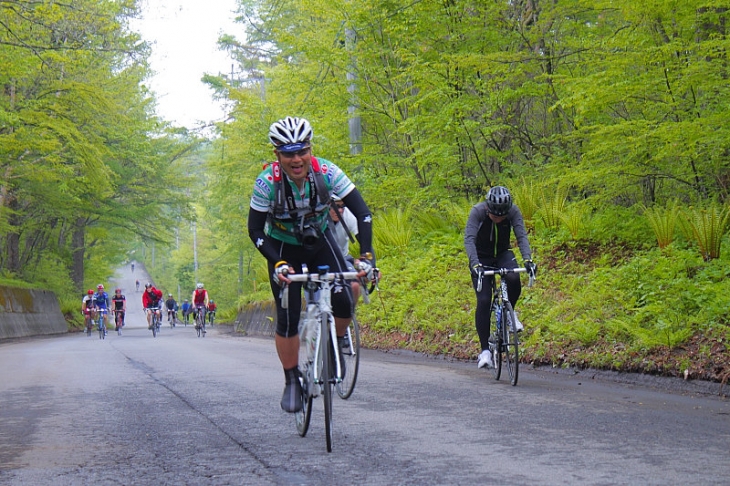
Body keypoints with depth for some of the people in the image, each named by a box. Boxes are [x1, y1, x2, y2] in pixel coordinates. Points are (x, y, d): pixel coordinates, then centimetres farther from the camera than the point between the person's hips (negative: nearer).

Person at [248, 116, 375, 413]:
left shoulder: (327, 172, -26)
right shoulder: (267, 183, -28)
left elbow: (362, 212, -24)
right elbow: (255, 230, -20)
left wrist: (367, 255, -35)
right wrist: (277, 263, -33)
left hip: (320, 241, 1)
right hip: (283, 249, -1)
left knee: (344, 302, -19)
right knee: (288, 319, -8)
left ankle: (335, 344, 11)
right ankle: (292, 382, 9)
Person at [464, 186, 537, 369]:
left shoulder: (513, 212, -20)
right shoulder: (477, 212, -26)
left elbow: (522, 236, -26)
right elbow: (469, 239, -33)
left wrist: (527, 259, -44)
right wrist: (475, 264, -48)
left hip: (503, 254, 2)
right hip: (481, 257, -1)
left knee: (514, 279, -31)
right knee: (483, 301, -15)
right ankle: (485, 350, -10)